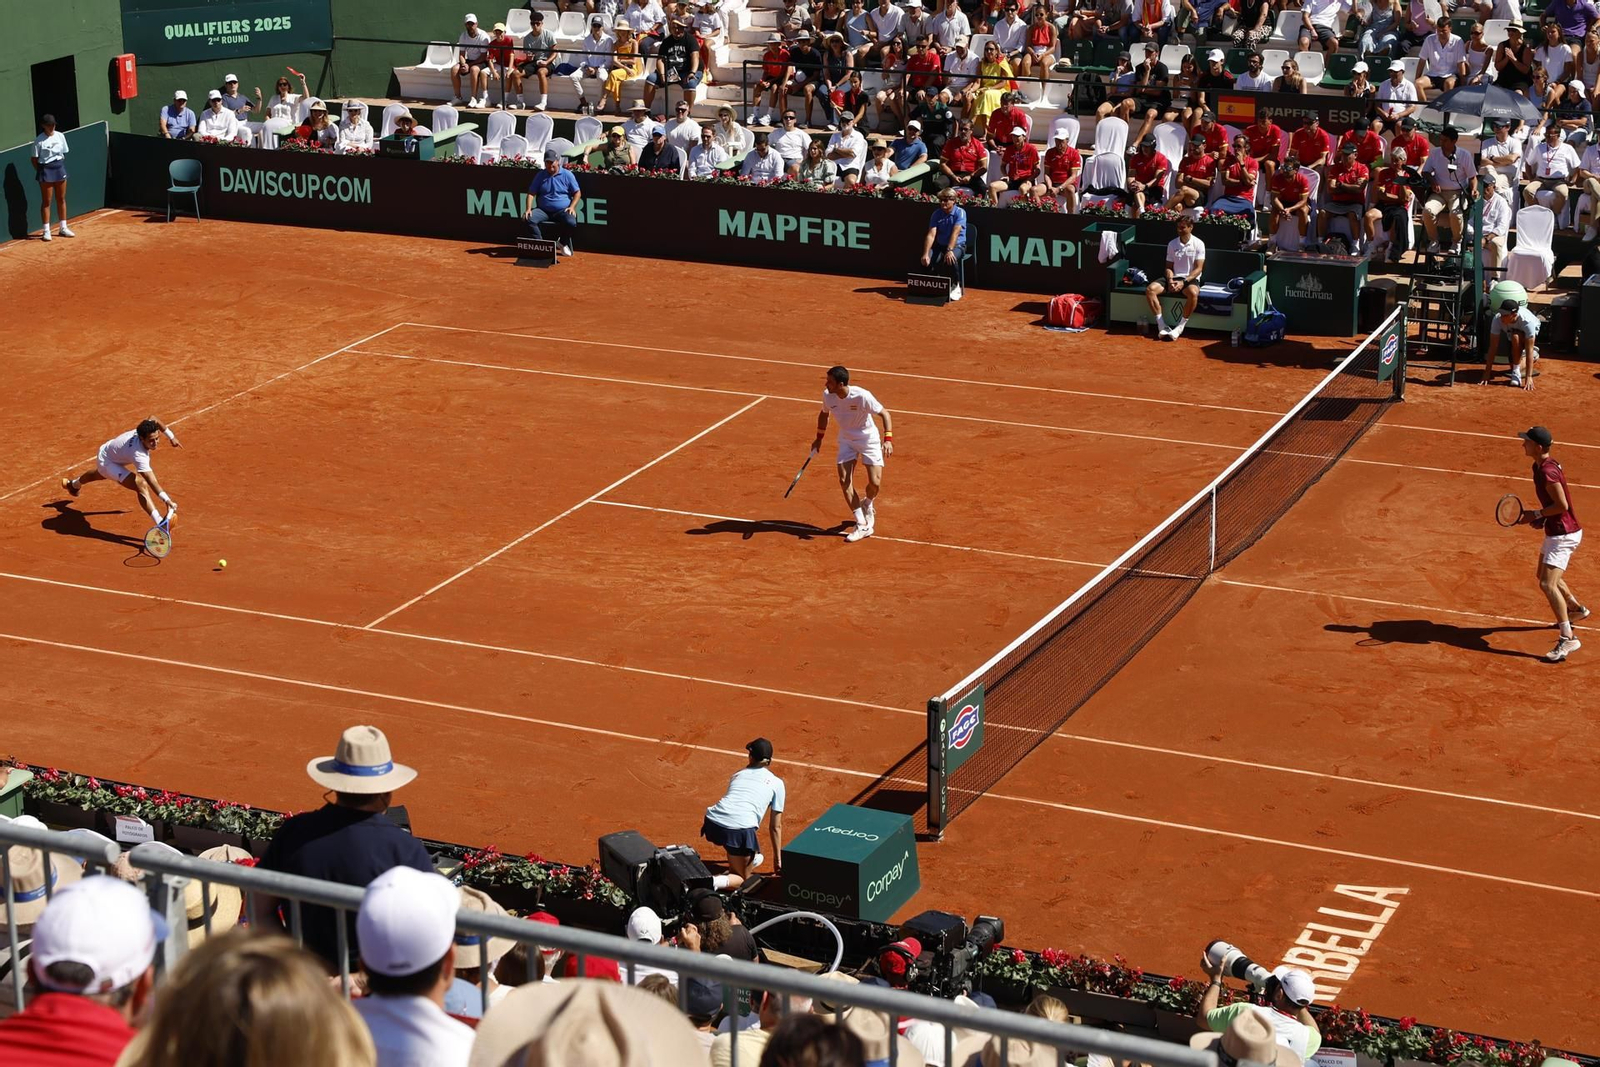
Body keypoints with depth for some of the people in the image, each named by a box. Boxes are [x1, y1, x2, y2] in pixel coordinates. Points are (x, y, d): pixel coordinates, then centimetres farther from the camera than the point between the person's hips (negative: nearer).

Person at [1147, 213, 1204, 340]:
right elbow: (1169, 267, 11)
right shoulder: (1172, 244, 9)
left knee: (1193, 293, -40)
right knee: (1150, 289, -22)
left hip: (1190, 279, -4)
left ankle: (1180, 327, -27)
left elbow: (1198, 269, -7)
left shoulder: (1198, 244, -2)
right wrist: (1170, 280, -11)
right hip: (1174, 277, 4)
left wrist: (1183, 282, -19)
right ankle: (1162, 326, -21)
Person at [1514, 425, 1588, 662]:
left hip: (1563, 534, -11)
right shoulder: (1540, 466, 7)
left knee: (1548, 584, -19)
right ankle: (1576, 609, 50)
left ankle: (1568, 638, -22)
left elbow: (1562, 505, -26)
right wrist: (1541, 517, 6)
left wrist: (1536, 514, -17)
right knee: (1545, 576, 29)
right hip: (1556, 532, 11)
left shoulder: (1547, 471, -24)